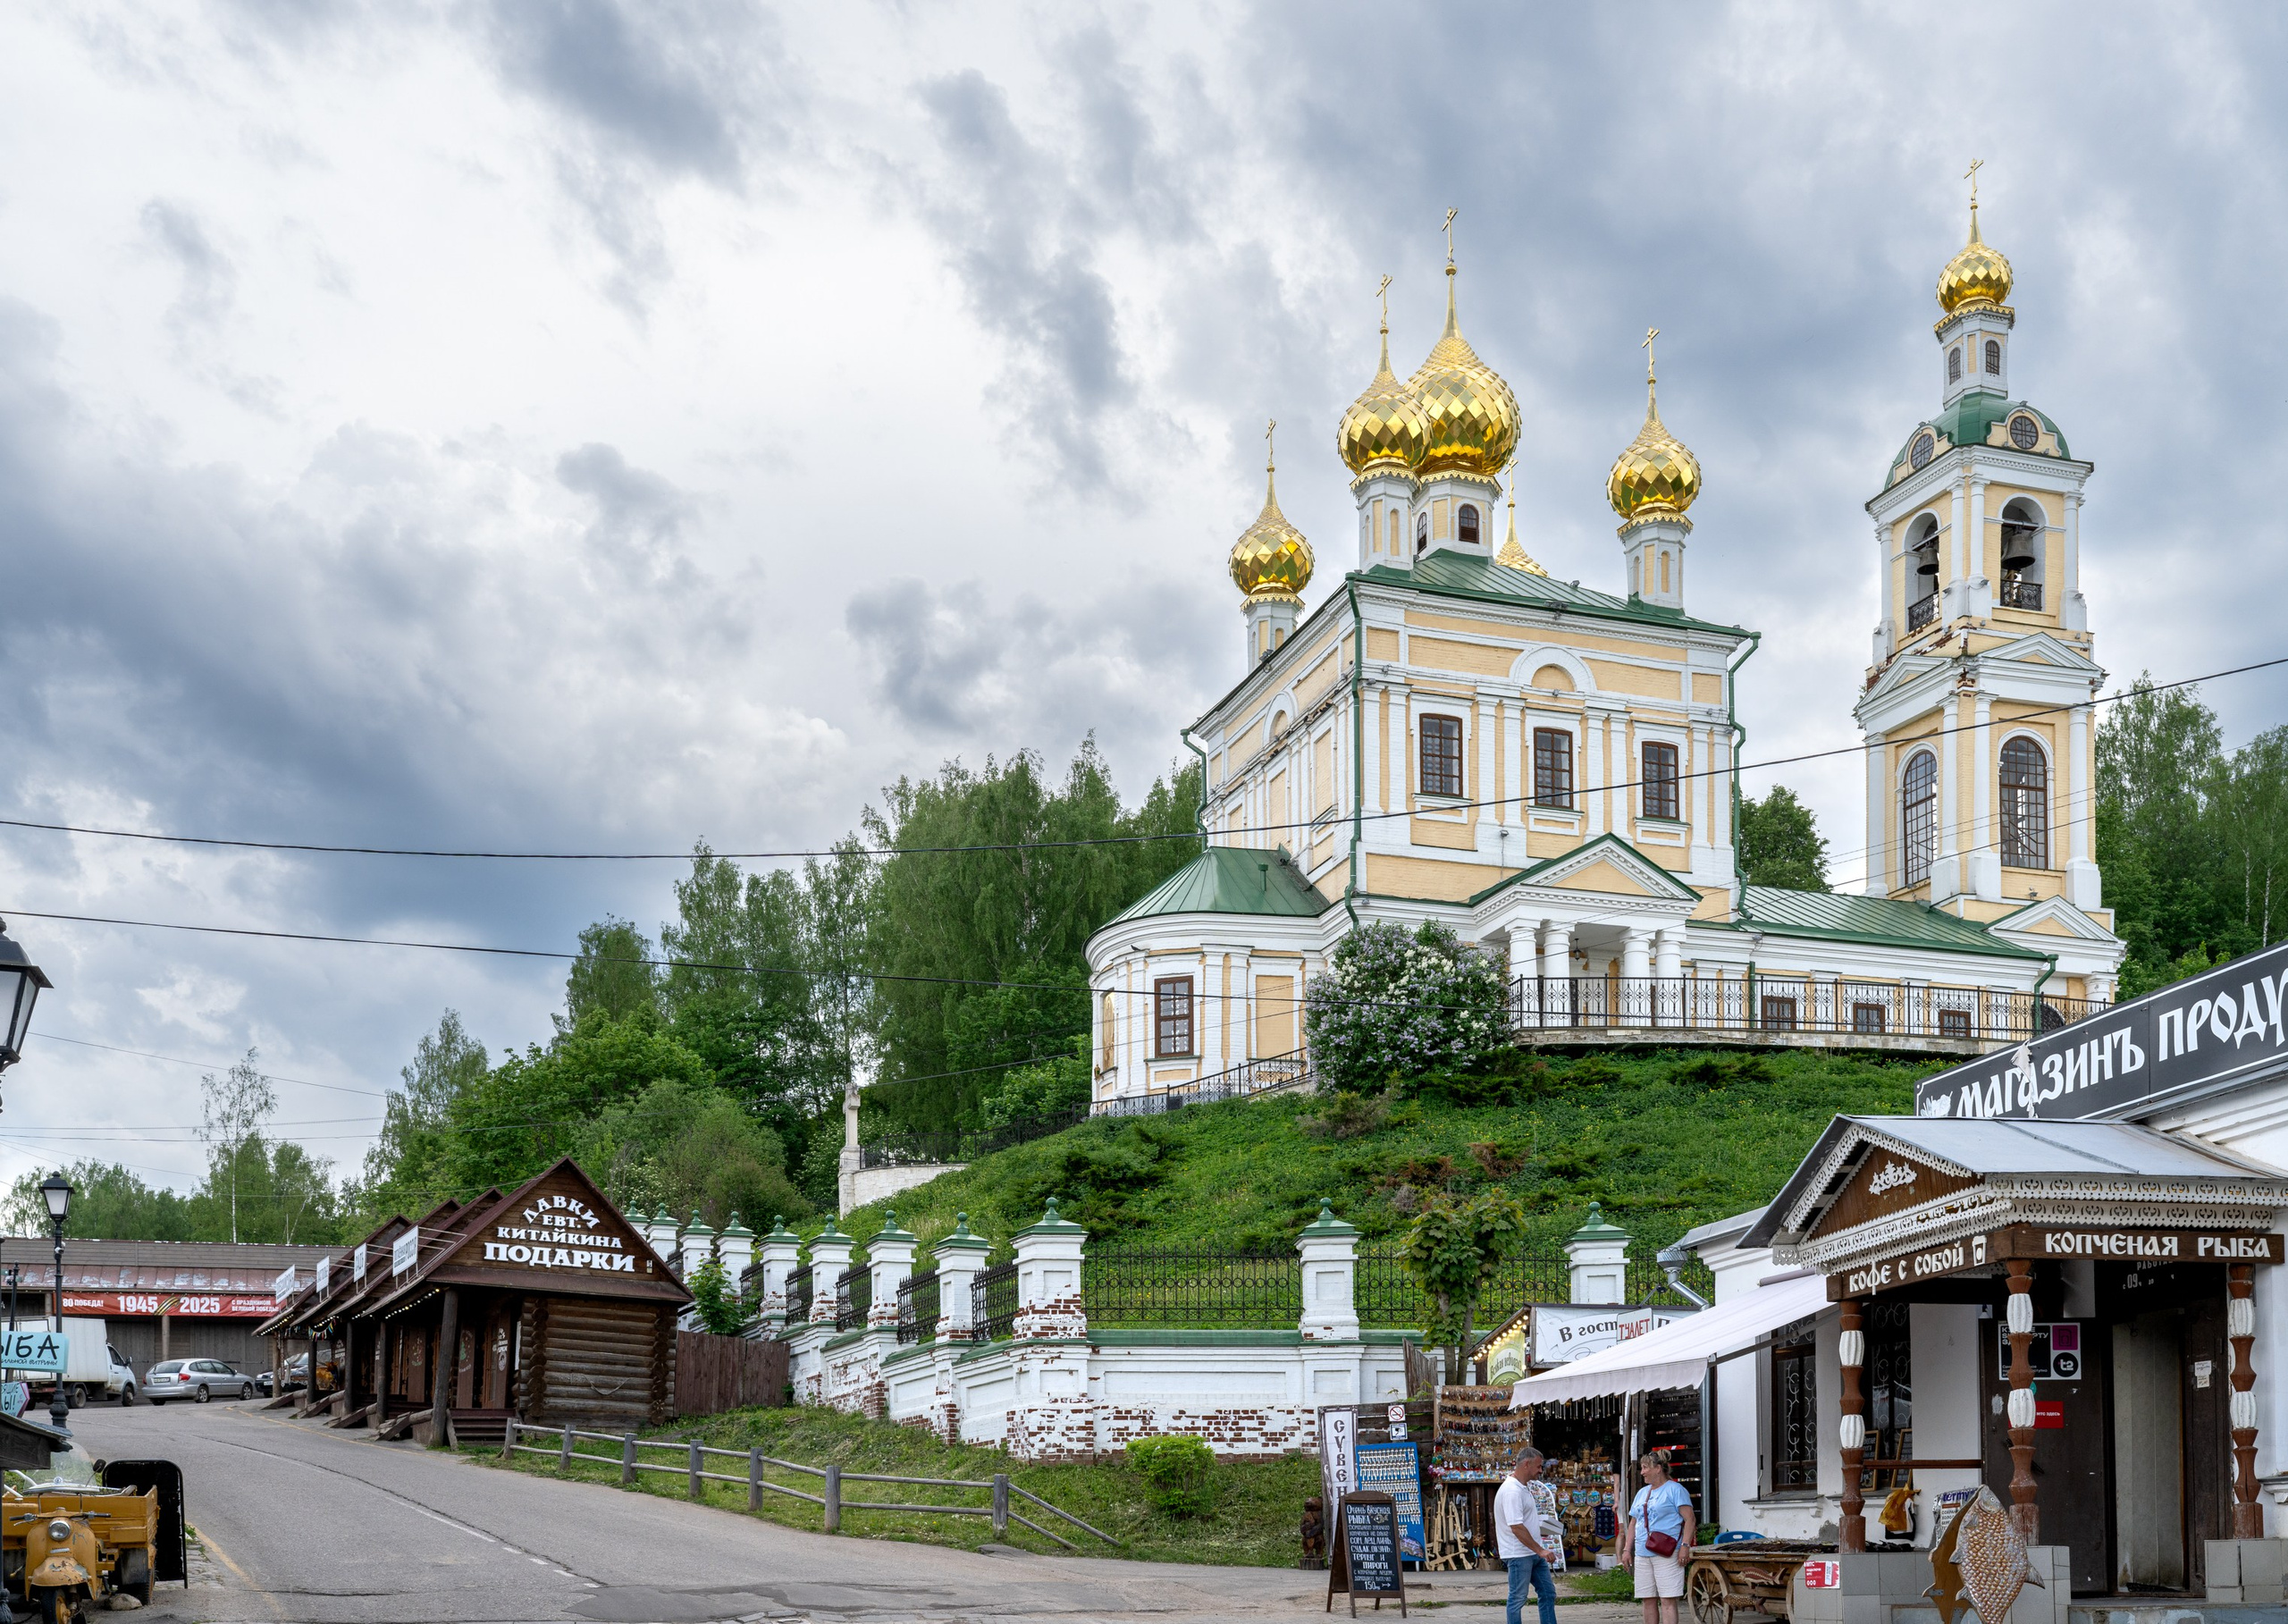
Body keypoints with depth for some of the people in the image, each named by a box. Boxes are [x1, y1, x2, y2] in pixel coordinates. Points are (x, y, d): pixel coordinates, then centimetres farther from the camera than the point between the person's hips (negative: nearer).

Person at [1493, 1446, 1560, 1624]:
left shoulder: (1523, 1488, 12)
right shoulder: (1512, 1491, -21)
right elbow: (1516, 1527, -26)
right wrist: (1540, 1550, -24)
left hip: (1534, 1553, 10)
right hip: (1519, 1554, -10)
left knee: (1547, 1592, 12)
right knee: (1518, 1598, -1)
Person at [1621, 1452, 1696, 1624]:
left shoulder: (1675, 1489, -1)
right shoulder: (1642, 1493, 21)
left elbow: (1690, 1519, -7)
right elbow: (1633, 1523, 23)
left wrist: (1685, 1545, -17)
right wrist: (1627, 1550, 14)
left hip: (1666, 1554, -7)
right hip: (1642, 1555, 7)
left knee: (1667, 1600, -11)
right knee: (1648, 1600, 7)